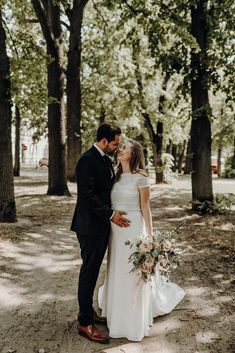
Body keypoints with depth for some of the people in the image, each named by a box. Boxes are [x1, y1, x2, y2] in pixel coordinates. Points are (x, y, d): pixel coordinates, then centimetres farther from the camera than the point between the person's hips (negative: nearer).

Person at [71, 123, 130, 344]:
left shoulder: (105, 160, 11)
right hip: (91, 226, -9)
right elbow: (87, 195, -23)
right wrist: (111, 215, -19)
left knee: (92, 270, 18)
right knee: (89, 271, 2)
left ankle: (87, 311, 33)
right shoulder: (88, 160, -17)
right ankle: (85, 323, 16)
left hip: (101, 225, 9)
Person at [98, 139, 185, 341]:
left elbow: (145, 208, -8)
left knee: (133, 275, 5)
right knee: (117, 273, 16)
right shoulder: (116, 177, 8)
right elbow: (111, 203, 12)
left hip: (133, 229, -6)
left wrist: (149, 236, -8)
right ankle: (119, 316, 36)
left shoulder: (140, 178, -10)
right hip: (116, 230, 6)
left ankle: (134, 324, 23)